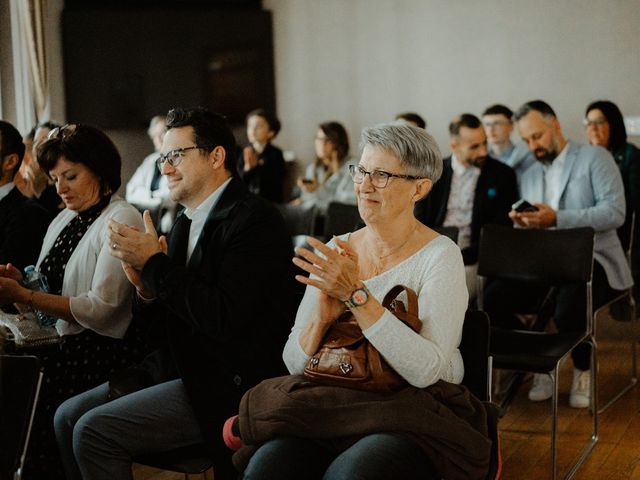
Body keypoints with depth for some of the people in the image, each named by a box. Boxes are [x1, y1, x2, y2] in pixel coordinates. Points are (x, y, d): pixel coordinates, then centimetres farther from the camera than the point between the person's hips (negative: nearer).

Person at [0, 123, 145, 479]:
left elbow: (100, 310, -15)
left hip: (99, 349, -7)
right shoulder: (64, 220, 17)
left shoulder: (121, 220, -7)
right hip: (57, 340, 7)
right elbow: (52, 288, 17)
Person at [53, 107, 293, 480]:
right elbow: (167, 327, 15)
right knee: (68, 417, 4)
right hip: (180, 369, 9)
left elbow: (223, 318, -25)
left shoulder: (255, 220, -15)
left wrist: (154, 264, -17)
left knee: (93, 432, -16)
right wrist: (146, 287, -7)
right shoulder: (186, 223, 11)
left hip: (228, 387, -9)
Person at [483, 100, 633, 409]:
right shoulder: (529, 177, 19)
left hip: (592, 259, -5)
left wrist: (557, 219, -21)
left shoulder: (595, 158, 2)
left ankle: (582, 371, -1)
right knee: (494, 300, -21)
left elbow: (614, 212, -12)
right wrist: (522, 224, -7)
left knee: (568, 311, -35)